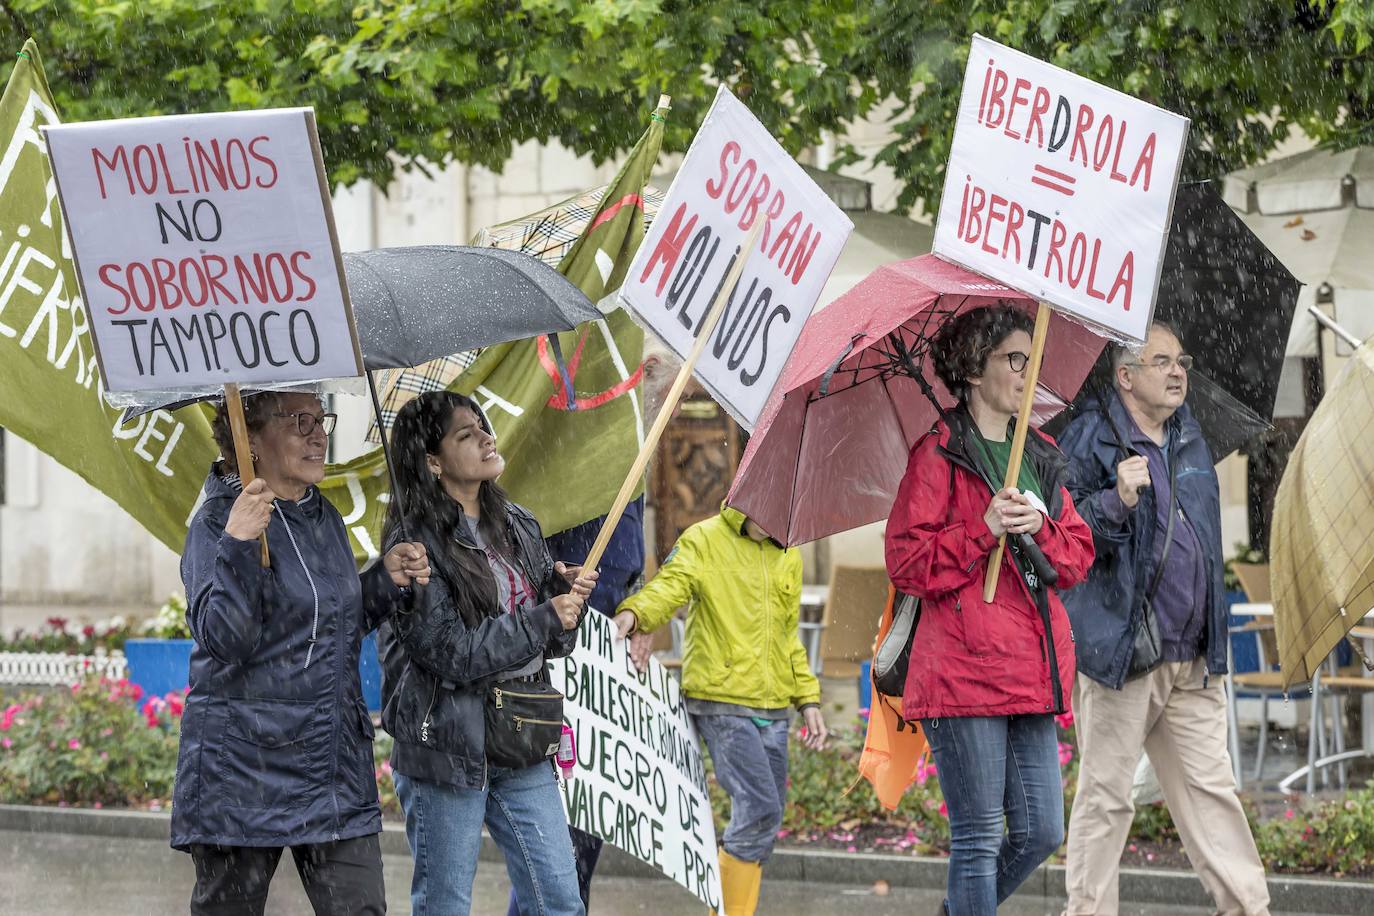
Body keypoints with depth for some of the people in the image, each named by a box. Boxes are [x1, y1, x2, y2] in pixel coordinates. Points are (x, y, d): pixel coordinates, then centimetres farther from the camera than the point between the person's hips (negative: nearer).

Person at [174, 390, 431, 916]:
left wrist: (386, 581, 7)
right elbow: (225, 640, -21)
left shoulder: (324, 518, 13)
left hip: (335, 761, 6)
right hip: (244, 768, -6)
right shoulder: (217, 522, -9)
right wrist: (237, 546, -30)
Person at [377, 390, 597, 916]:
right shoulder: (418, 543, -11)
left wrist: (564, 593, -6)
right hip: (448, 748, -6)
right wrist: (544, 620, -14)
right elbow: (450, 652, -19)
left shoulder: (518, 527, 11)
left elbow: (550, 643, 15)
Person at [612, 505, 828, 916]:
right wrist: (634, 613, -39)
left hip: (773, 710, 7)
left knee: (764, 821, 6)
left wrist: (808, 698, 20)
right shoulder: (704, 539, -2)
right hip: (722, 703, -7)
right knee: (761, 810, -18)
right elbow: (671, 584, -19)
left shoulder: (788, 558, 17)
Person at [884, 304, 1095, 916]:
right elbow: (905, 562, -8)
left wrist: (1040, 528, -5)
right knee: (979, 838, -5)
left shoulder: (1040, 457, 18)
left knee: (1041, 833, 6)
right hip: (964, 673, -7)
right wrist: (983, 531, -17)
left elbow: (1079, 558, 15)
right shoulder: (938, 454, -3)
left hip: (1031, 675, 7)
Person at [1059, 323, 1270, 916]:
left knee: (1210, 788, 7)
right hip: (1120, 651, -6)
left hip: (1191, 660, 6)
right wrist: (1117, 501, -27)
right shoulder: (1090, 438, -6)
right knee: (1105, 798, 0)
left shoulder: (1190, 438, 16)